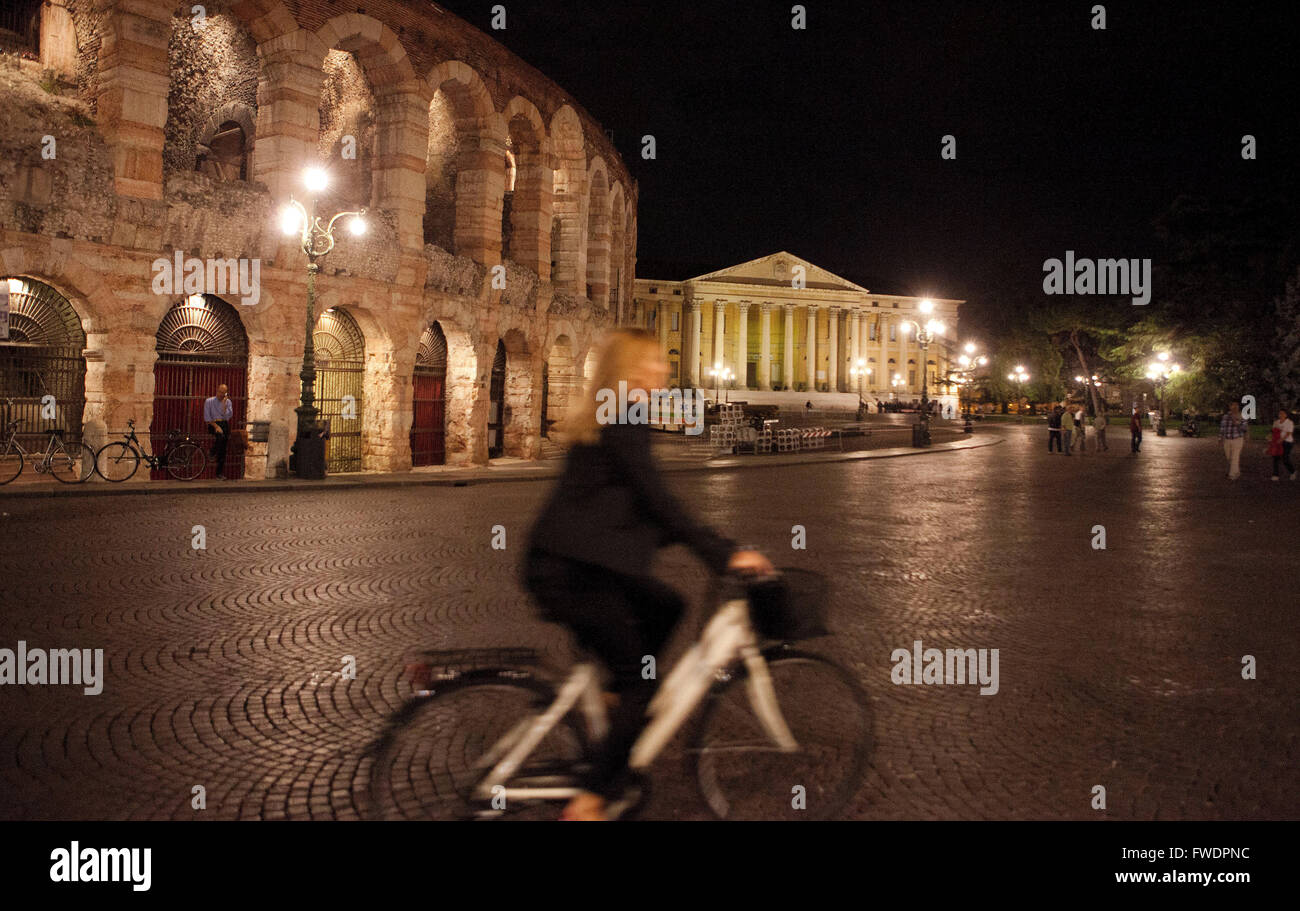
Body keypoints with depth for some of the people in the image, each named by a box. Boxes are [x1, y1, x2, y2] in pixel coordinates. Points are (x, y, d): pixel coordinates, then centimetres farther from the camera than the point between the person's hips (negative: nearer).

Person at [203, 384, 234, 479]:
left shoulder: (228, 402, 11)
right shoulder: (209, 401, 4)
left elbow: (228, 416, -4)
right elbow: (207, 418, -1)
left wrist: (224, 404, -10)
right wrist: (216, 426, -13)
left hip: (225, 424, 2)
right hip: (213, 424, -2)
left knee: (223, 450, -5)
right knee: (220, 435, -36)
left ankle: (220, 474, -2)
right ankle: (213, 454, -13)